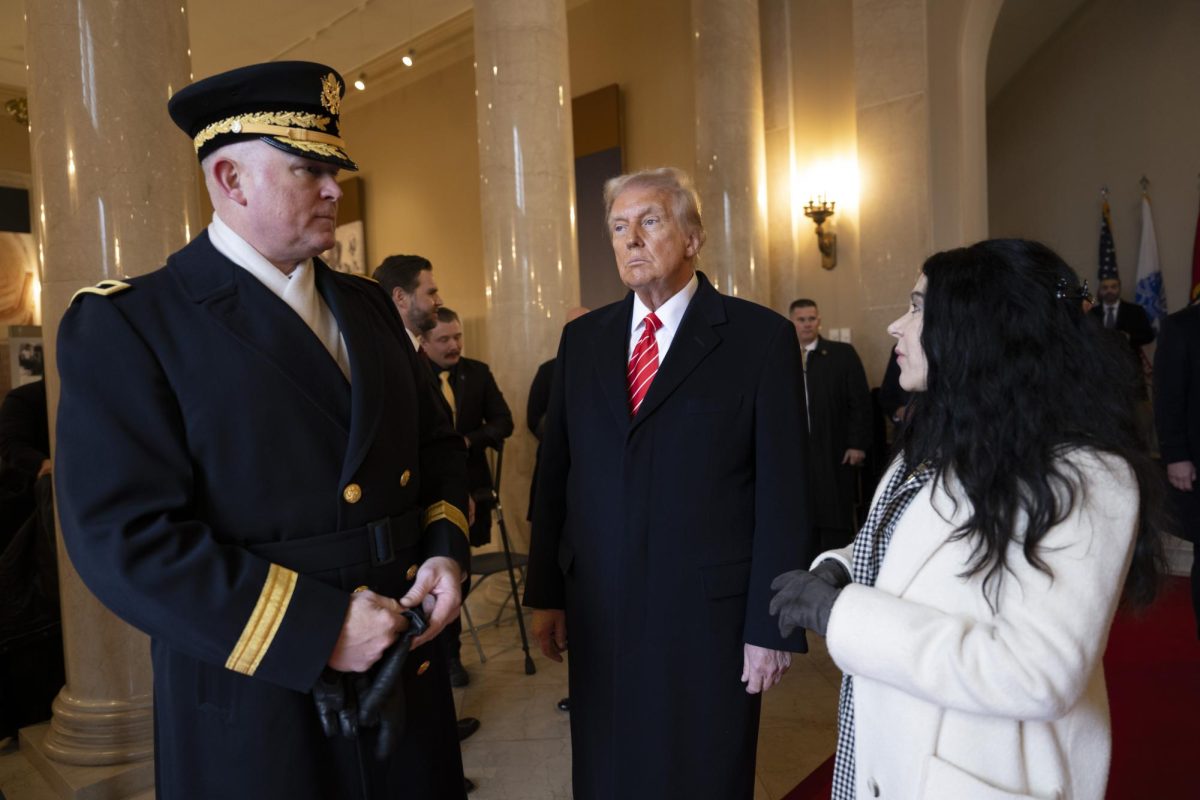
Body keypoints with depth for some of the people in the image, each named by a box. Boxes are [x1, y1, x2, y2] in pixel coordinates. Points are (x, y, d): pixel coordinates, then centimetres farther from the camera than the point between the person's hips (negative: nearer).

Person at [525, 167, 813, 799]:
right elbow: (554, 473, 7)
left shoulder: (761, 337, -6)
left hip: (710, 613, -3)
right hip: (597, 611, 4)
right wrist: (545, 594, 6)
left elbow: (782, 492, -8)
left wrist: (772, 626, -8)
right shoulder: (582, 339, 6)